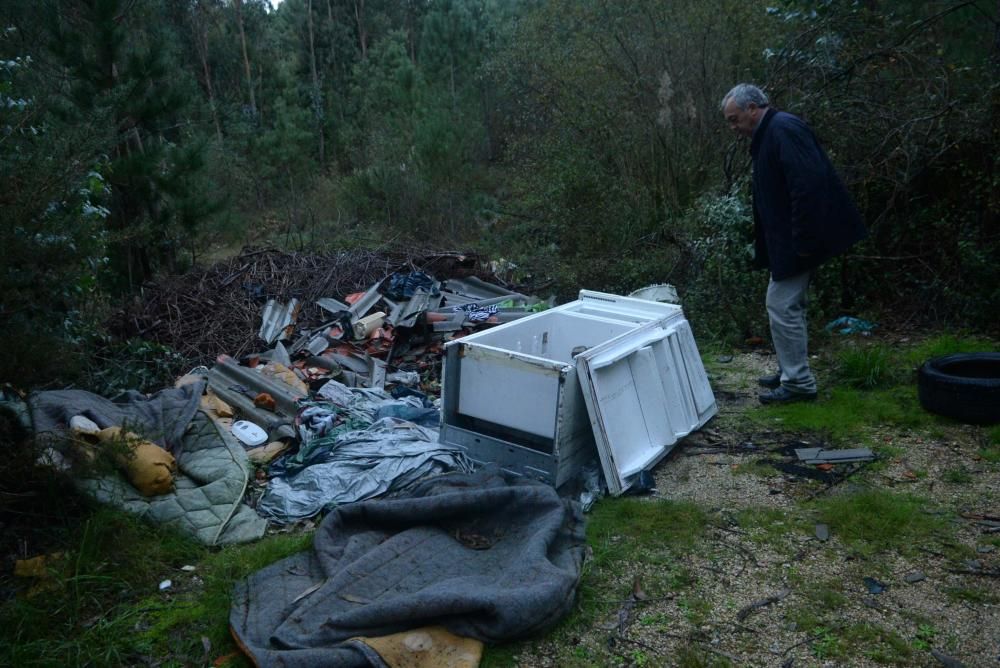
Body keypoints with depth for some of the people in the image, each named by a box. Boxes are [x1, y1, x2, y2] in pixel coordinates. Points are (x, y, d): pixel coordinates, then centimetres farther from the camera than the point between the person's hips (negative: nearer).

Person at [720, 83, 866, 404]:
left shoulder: (784, 130, -16)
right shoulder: (768, 135, 16)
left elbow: (808, 185, -26)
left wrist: (803, 242, -26)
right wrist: (763, 240, 18)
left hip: (797, 242, -11)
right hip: (789, 241, 11)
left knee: (782, 306, -6)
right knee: (789, 305, 16)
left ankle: (799, 383, 3)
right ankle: (791, 372, 28)